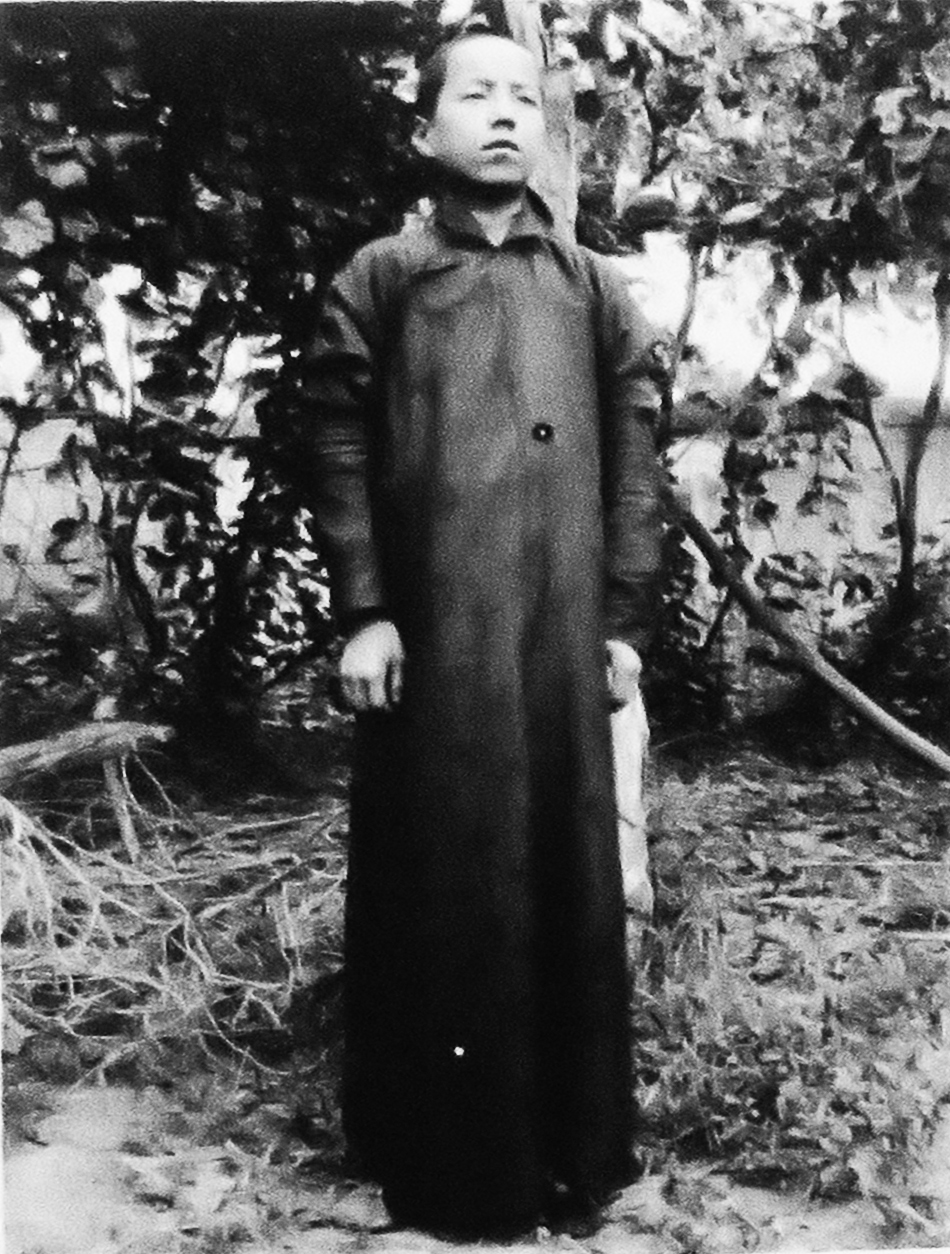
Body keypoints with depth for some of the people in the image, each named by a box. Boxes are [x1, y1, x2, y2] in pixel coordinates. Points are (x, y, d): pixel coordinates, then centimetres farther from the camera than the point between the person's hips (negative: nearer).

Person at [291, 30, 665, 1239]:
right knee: (439, 885, 5)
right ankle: (439, 1152, 21)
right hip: (429, 637, -2)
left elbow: (635, 457, 10)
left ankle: (574, 1149, 25)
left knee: (567, 878, 8)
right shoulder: (379, 277, 7)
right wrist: (362, 611, -8)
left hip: (559, 635, 2)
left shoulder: (590, 287, 13)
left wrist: (627, 616, 3)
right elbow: (336, 445, 0)